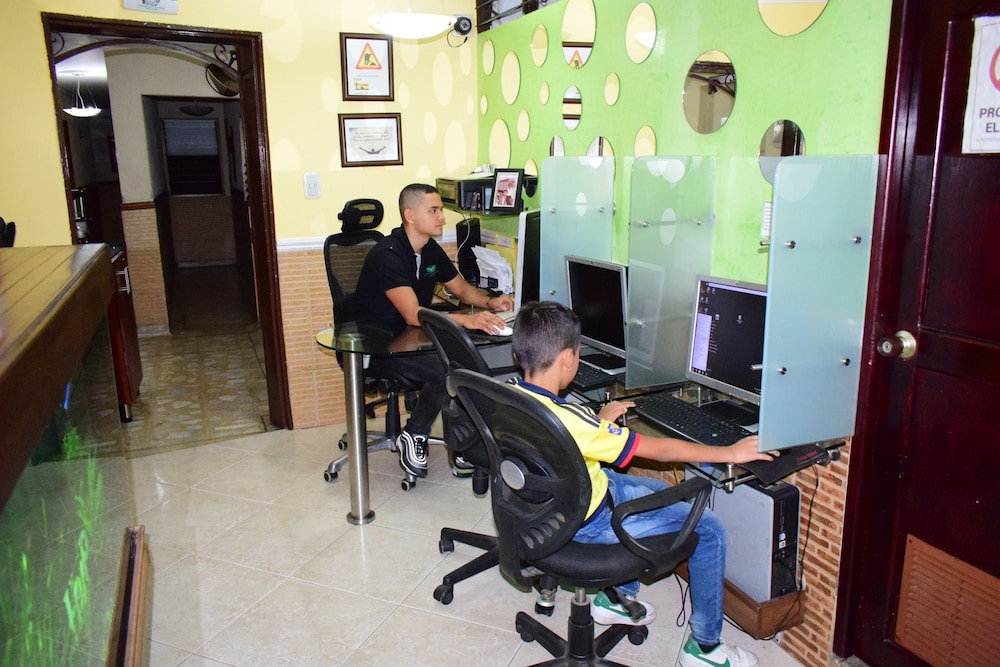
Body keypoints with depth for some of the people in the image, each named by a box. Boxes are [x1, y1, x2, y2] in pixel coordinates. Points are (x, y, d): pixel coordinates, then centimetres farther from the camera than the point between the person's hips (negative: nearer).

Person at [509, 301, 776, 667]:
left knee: (661, 490, 28)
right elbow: (659, 448, -25)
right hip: (587, 521, -8)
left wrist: (599, 420, 12)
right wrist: (730, 453, -14)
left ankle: (616, 596, 36)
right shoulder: (569, 419, -34)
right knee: (709, 529, 1)